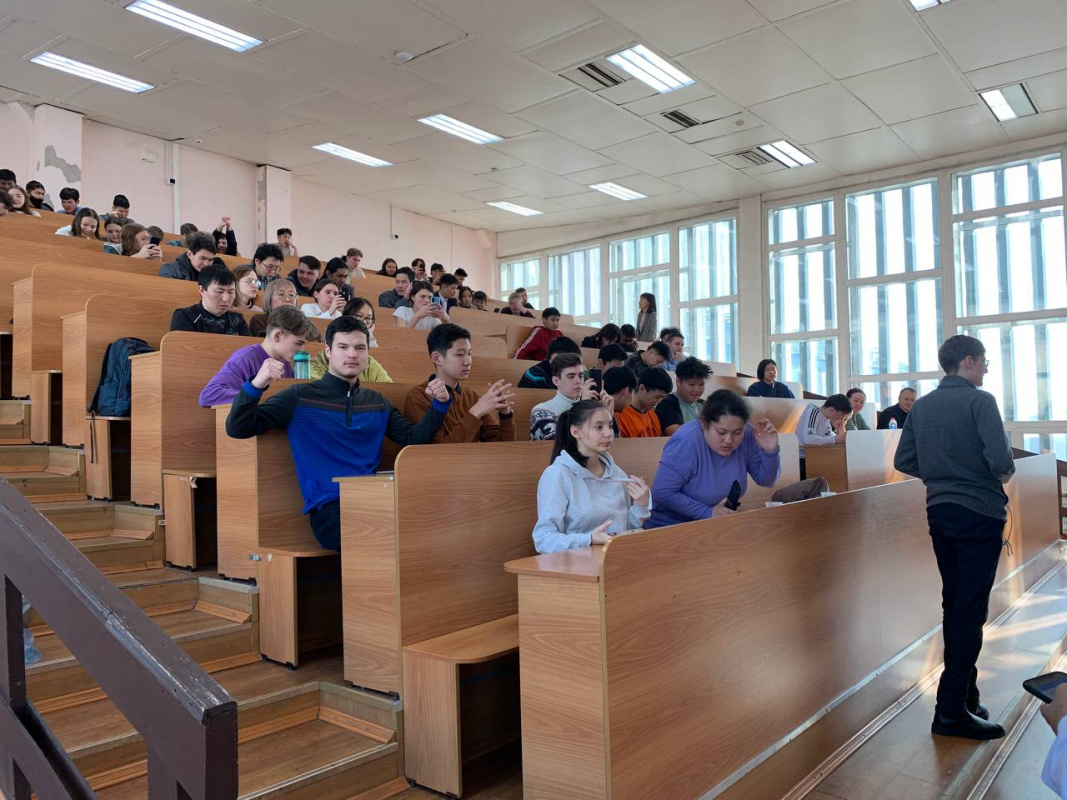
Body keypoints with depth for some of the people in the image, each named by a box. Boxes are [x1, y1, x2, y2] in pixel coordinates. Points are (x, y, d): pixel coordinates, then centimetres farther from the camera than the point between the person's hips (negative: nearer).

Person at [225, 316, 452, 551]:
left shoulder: (376, 402, 20)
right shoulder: (301, 397, 5)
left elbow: (414, 439, 14)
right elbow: (237, 429, -1)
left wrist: (439, 404, 0)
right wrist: (255, 386, -19)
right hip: (329, 508, -5)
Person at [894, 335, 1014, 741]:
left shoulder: (920, 406, 6)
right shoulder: (979, 401, -12)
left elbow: (903, 461, 7)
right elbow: (1001, 461, -20)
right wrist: (1005, 473, 1)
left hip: (939, 510, 7)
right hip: (979, 513, -7)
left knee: (954, 604, 17)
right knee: (970, 611, -3)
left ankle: (964, 691, 27)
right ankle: (952, 710, 0)